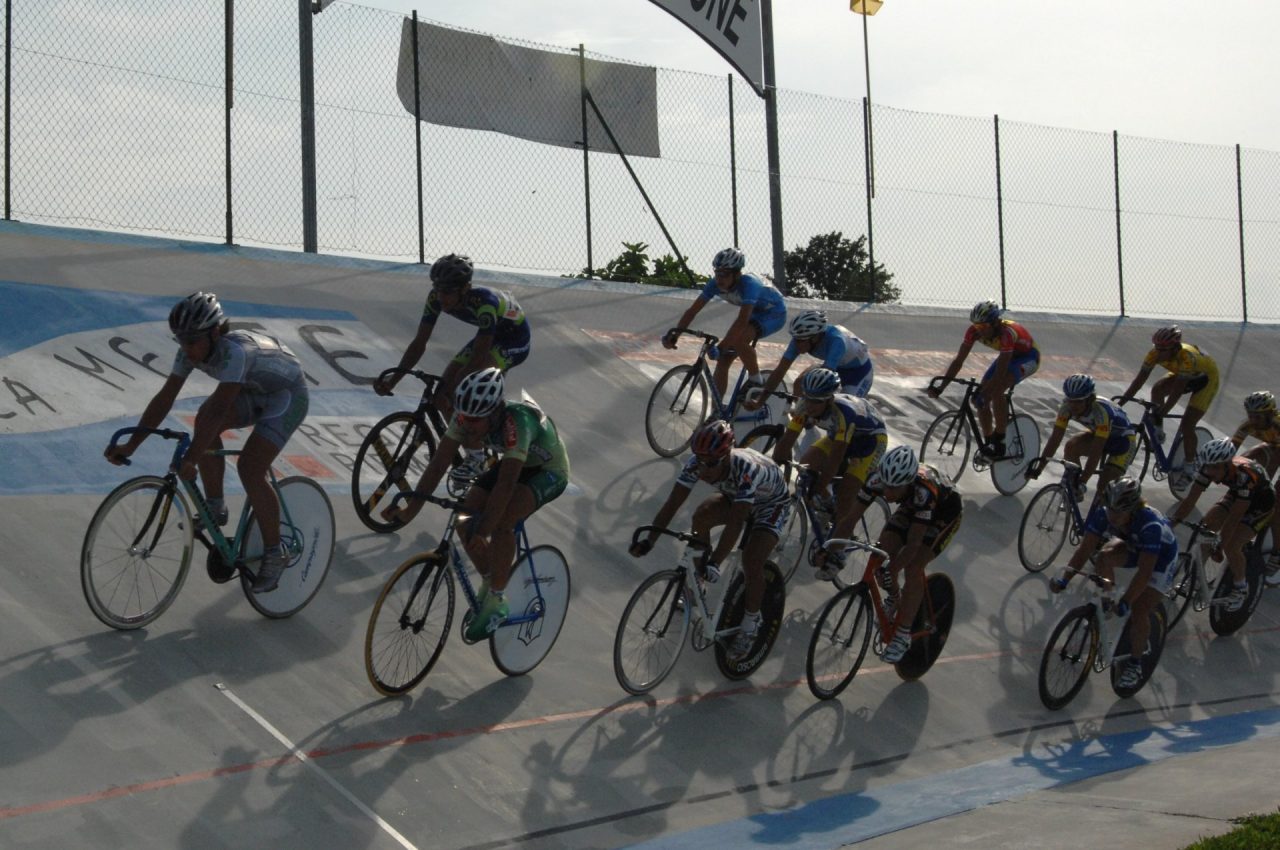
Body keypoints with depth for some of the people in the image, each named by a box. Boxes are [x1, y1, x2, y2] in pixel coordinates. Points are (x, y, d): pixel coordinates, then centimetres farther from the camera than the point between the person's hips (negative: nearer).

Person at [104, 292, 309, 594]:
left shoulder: (233, 351, -37)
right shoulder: (191, 351, -14)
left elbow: (220, 408, -45)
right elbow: (164, 398, -15)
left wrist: (190, 459, -50)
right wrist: (131, 445, -22)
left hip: (288, 394, -8)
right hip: (254, 390, 8)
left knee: (249, 469, -19)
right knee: (205, 419, -16)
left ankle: (275, 554, -5)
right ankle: (215, 507, 0)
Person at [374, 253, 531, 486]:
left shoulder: (484, 302, -39)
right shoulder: (437, 298, -20)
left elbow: (478, 357, -38)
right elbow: (419, 343, -15)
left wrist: (449, 391, -42)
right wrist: (392, 380, -25)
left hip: (514, 340, -7)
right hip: (488, 336, 7)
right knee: (443, 396, -8)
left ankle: (476, 456, -16)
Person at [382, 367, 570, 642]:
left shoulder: (516, 422, -40)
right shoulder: (467, 416, -21)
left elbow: (506, 483, -44)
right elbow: (439, 461, -21)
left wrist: (484, 531, -49)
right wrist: (411, 507, -29)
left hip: (549, 472, -7)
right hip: (515, 465, 7)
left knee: (500, 522, -30)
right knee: (465, 519, -11)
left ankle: (496, 602, -12)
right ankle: (490, 581, 13)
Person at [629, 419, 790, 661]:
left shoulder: (746, 469, -43)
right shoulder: (697, 463, -28)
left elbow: (735, 522, -48)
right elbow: (672, 502, -29)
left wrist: (715, 563, -55)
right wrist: (649, 540, -40)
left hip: (772, 504, -5)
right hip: (734, 495, 6)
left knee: (752, 562, -24)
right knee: (701, 516, -22)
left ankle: (750, 625, -2)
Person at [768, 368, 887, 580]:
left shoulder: (843, 412, -40)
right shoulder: (807, 408, -23)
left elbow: (835, 456, -40)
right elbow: (786, 442, -20)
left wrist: (819, 489, -38)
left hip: (871, 438, -7)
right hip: (838, 436, 7)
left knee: (845, 495, -18)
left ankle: (835, 555, -5)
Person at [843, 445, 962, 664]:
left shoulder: (923, 489, -43)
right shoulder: (878, 478, -31)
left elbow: (913, 543, -42)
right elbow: (852, 516, -26)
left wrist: (890, 571, -51)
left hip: (946, 513, -5)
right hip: (912, 507, 5)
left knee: (912, 569, -20)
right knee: (880, 556, -11)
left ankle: (903, 635, -9)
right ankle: (894, 598, 19)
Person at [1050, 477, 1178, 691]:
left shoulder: (1150, 523, -42)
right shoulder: (1102, 513, -28)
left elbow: (1144, 571, -42)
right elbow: (1085, 548, -23)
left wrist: (1125, 602, -46)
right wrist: (1064, 580, -31)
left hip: (1160, 556, -5)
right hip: (1131, 546, 5)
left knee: (1138, 612, -18)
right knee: (1105, 555, -28)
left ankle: (1135, 663, 5)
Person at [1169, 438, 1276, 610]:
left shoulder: (1245, 475, -40)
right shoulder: (1209, 468, -24)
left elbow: (1234, 516, -39)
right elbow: (1189, 500, -21)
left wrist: (1219, 546, -40)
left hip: (1260, 505, -6)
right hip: (1235, 496, 6)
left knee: (1231, 545, -20)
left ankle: (1241, 588, 5)